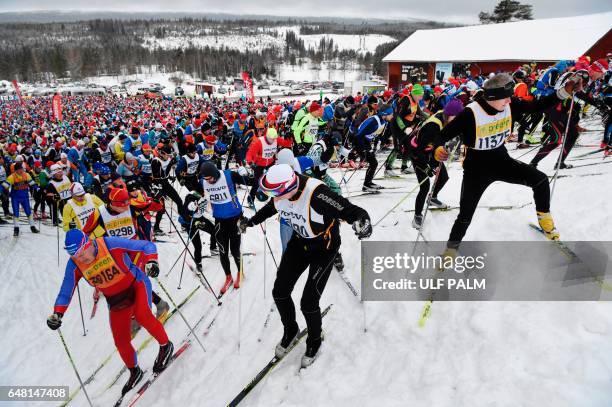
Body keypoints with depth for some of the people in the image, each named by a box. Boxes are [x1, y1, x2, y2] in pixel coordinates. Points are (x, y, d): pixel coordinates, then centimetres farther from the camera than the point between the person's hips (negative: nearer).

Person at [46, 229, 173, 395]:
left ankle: (165, 346, -7)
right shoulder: (74, 265, -14)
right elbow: (65, 293, -1)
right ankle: (135, 372, 31)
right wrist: (57, 314, -17)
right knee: (121, 341, 3)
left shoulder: (111, 244, -27)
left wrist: (151, 262, -41)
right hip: (115, 300, 4)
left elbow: (146, 246, -22)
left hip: (136, 284, -4)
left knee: (141, 315, -33)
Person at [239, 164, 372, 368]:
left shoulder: (316, 194, -39)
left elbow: (350, 210, -39)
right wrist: (252, 221, 20)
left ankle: (314, 340, 27)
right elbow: (270, 208, 7)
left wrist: (361, 221, -61)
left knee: (308, 302, -6)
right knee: (280, 292, 6)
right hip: (299, 241, 6)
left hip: (324, 247, -6)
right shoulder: (280, 193, -17)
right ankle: (290, 330, 36)